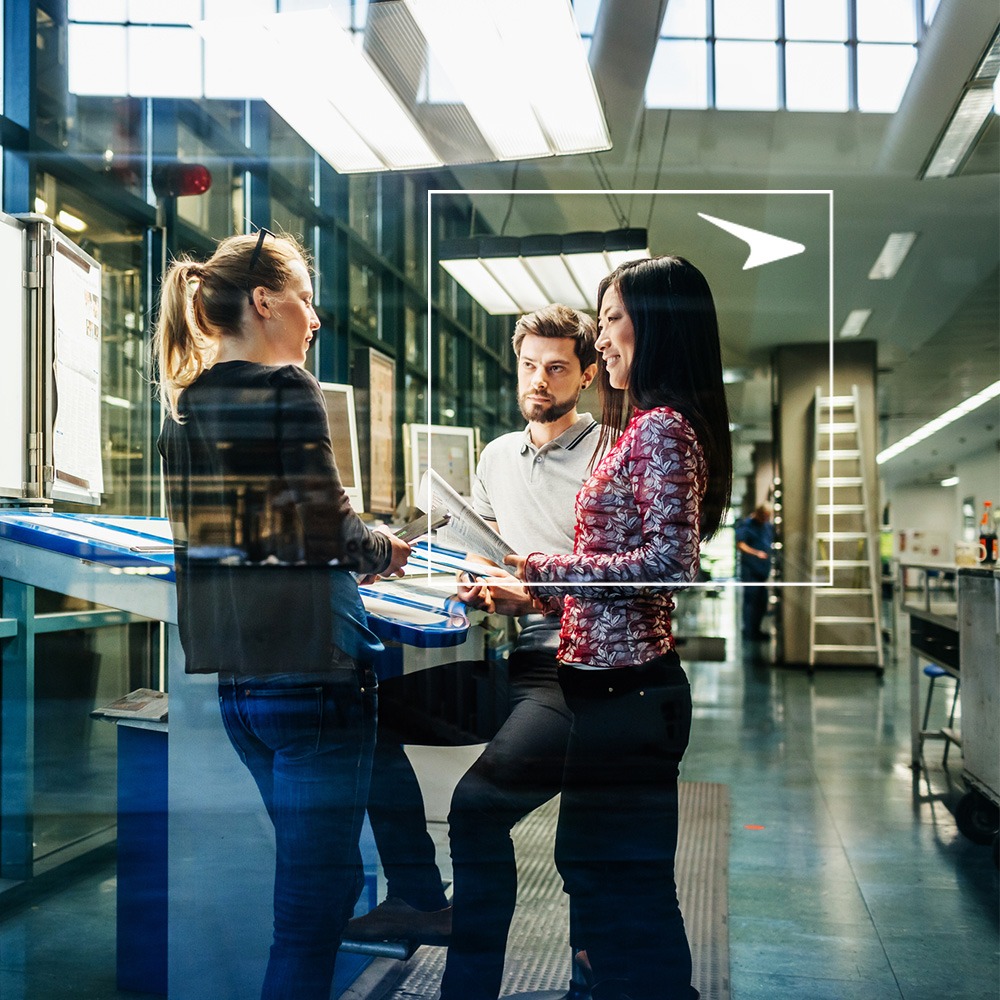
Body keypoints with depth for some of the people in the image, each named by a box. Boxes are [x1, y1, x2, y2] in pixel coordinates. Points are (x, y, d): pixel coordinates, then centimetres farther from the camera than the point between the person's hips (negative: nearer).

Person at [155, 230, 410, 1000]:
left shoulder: (186, 397, 11)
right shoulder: (287, 388, -11)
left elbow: (229, 528, 14)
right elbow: (326, 529, -16)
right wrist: (384, 549, 4)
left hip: (233, 670, 8)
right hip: (308, 665, -8)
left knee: (312, 873, 23)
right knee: (318, 890, 0)